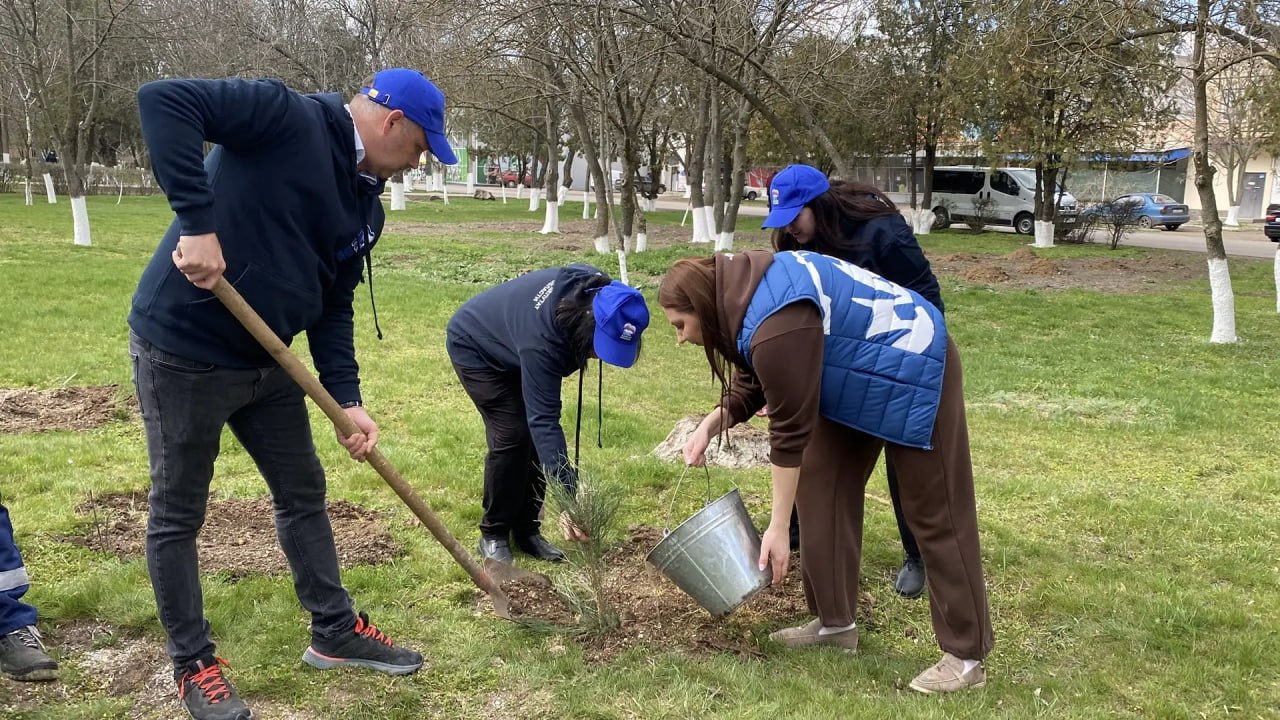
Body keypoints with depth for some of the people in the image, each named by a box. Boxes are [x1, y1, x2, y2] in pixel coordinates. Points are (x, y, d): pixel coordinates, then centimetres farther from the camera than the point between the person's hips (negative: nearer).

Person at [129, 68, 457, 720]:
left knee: (303, 494, 16)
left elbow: (332, 307, 9)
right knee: (177, 515, 8)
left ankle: (336, 633, 32)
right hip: (184, 353, -8)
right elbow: (163, 100, -27)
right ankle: (191, 664, 24)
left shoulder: (364, 205, 7)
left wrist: (347, 400, -1)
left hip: (267, 361, 8)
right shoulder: (288, 117, -17)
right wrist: (198, 221, -33)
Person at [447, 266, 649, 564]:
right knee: (513, 435, -17)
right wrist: (568, 499, -46)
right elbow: (544, 420, -43)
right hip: (475, 349, -7)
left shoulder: (597, 292, -25)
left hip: (512, 345, 7)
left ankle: (527, 530, 9)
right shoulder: (541, 339, -44)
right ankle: (493, 535, -1)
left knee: (534, 434, -2)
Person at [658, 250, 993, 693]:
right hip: (858, 377, 10)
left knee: (934, 512, -5)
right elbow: (752, 385, 9)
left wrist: (778, 527, -22)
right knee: (821, 487, 7)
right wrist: (710, 426, -6)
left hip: (911, 368, -10)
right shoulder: (742, 288, -3)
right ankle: (835, 622, 17)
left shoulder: (777, 327, -33)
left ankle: (967, 655, 4)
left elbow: (790, 432, -28)